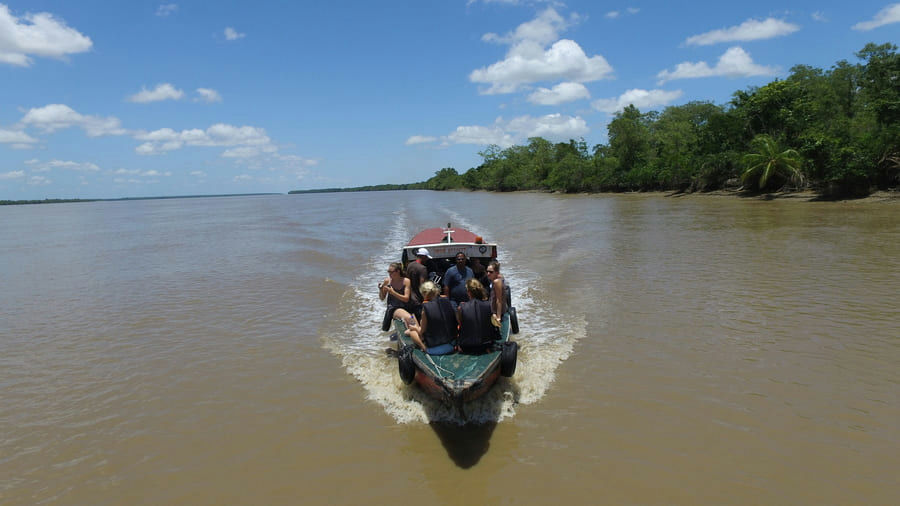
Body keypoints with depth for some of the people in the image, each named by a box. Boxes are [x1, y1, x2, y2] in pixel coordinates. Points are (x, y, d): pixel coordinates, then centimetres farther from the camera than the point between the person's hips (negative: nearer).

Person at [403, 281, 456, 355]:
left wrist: (415, 328, 15)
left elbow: (423, 331, -9)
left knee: (412, 332, 15)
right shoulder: (447, 302, -4)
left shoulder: (426, 307, -20)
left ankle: (424, 347, 4)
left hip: (434, 345, -7)